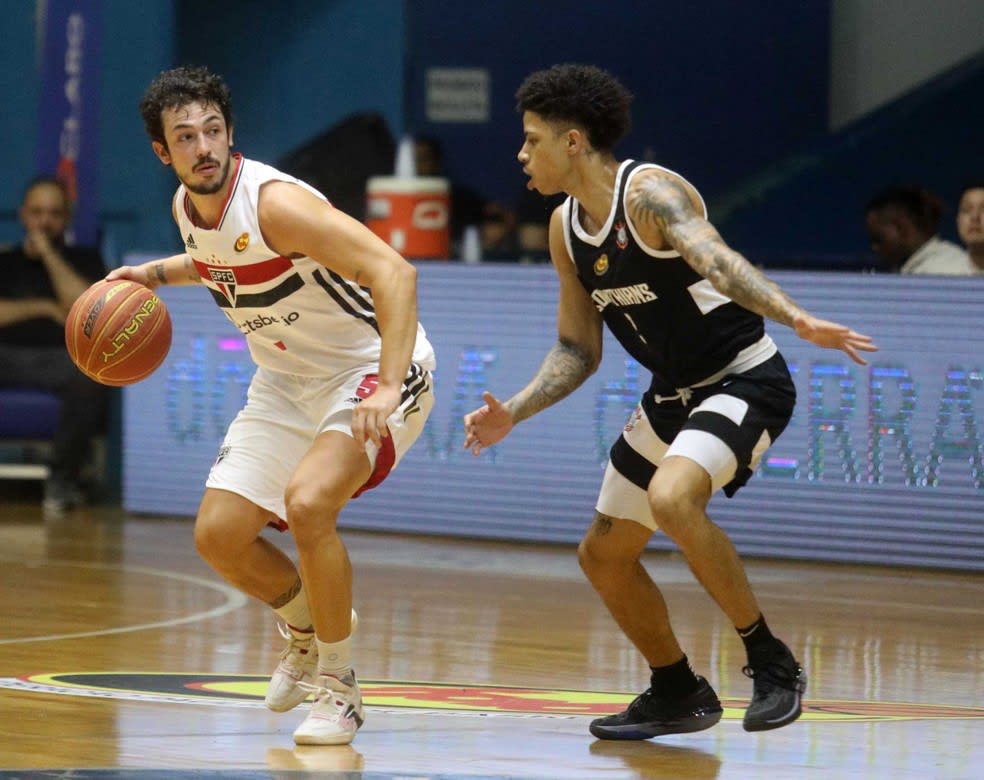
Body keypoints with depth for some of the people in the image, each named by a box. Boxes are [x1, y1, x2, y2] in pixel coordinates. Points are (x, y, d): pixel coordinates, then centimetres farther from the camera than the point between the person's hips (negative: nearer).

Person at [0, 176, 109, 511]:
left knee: (92, 370, -38)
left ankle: (63, 476, -24)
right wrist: (46, 308, 1)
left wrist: (48, 252, 3)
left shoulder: (84, 260, 20)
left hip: (60, 357, -1)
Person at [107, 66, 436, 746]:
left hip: (370, 371, -8)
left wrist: (389, 386, -43)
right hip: (286, 382, 8)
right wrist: (152, 274, 9)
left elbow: (393, 272, -35)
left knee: (308, 502, -30)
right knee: (219, 535, 1)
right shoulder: (188, 208, -2)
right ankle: (309, 628, 31)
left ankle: (339, 688, -13)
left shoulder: (274, 202, -27)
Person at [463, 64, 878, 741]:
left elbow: (717, 261, -39)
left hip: (746, 380, -9)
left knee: (672, 497, -35)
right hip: (672, 397, 9)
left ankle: (772, 662, -21)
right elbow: (578, 351, 13)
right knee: (604, 556, 12)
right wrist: (514, 413, -1)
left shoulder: (650, 193, -20)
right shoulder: (566, 228, 5)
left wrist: (795, 318, -56)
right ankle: (678, 694, 32)